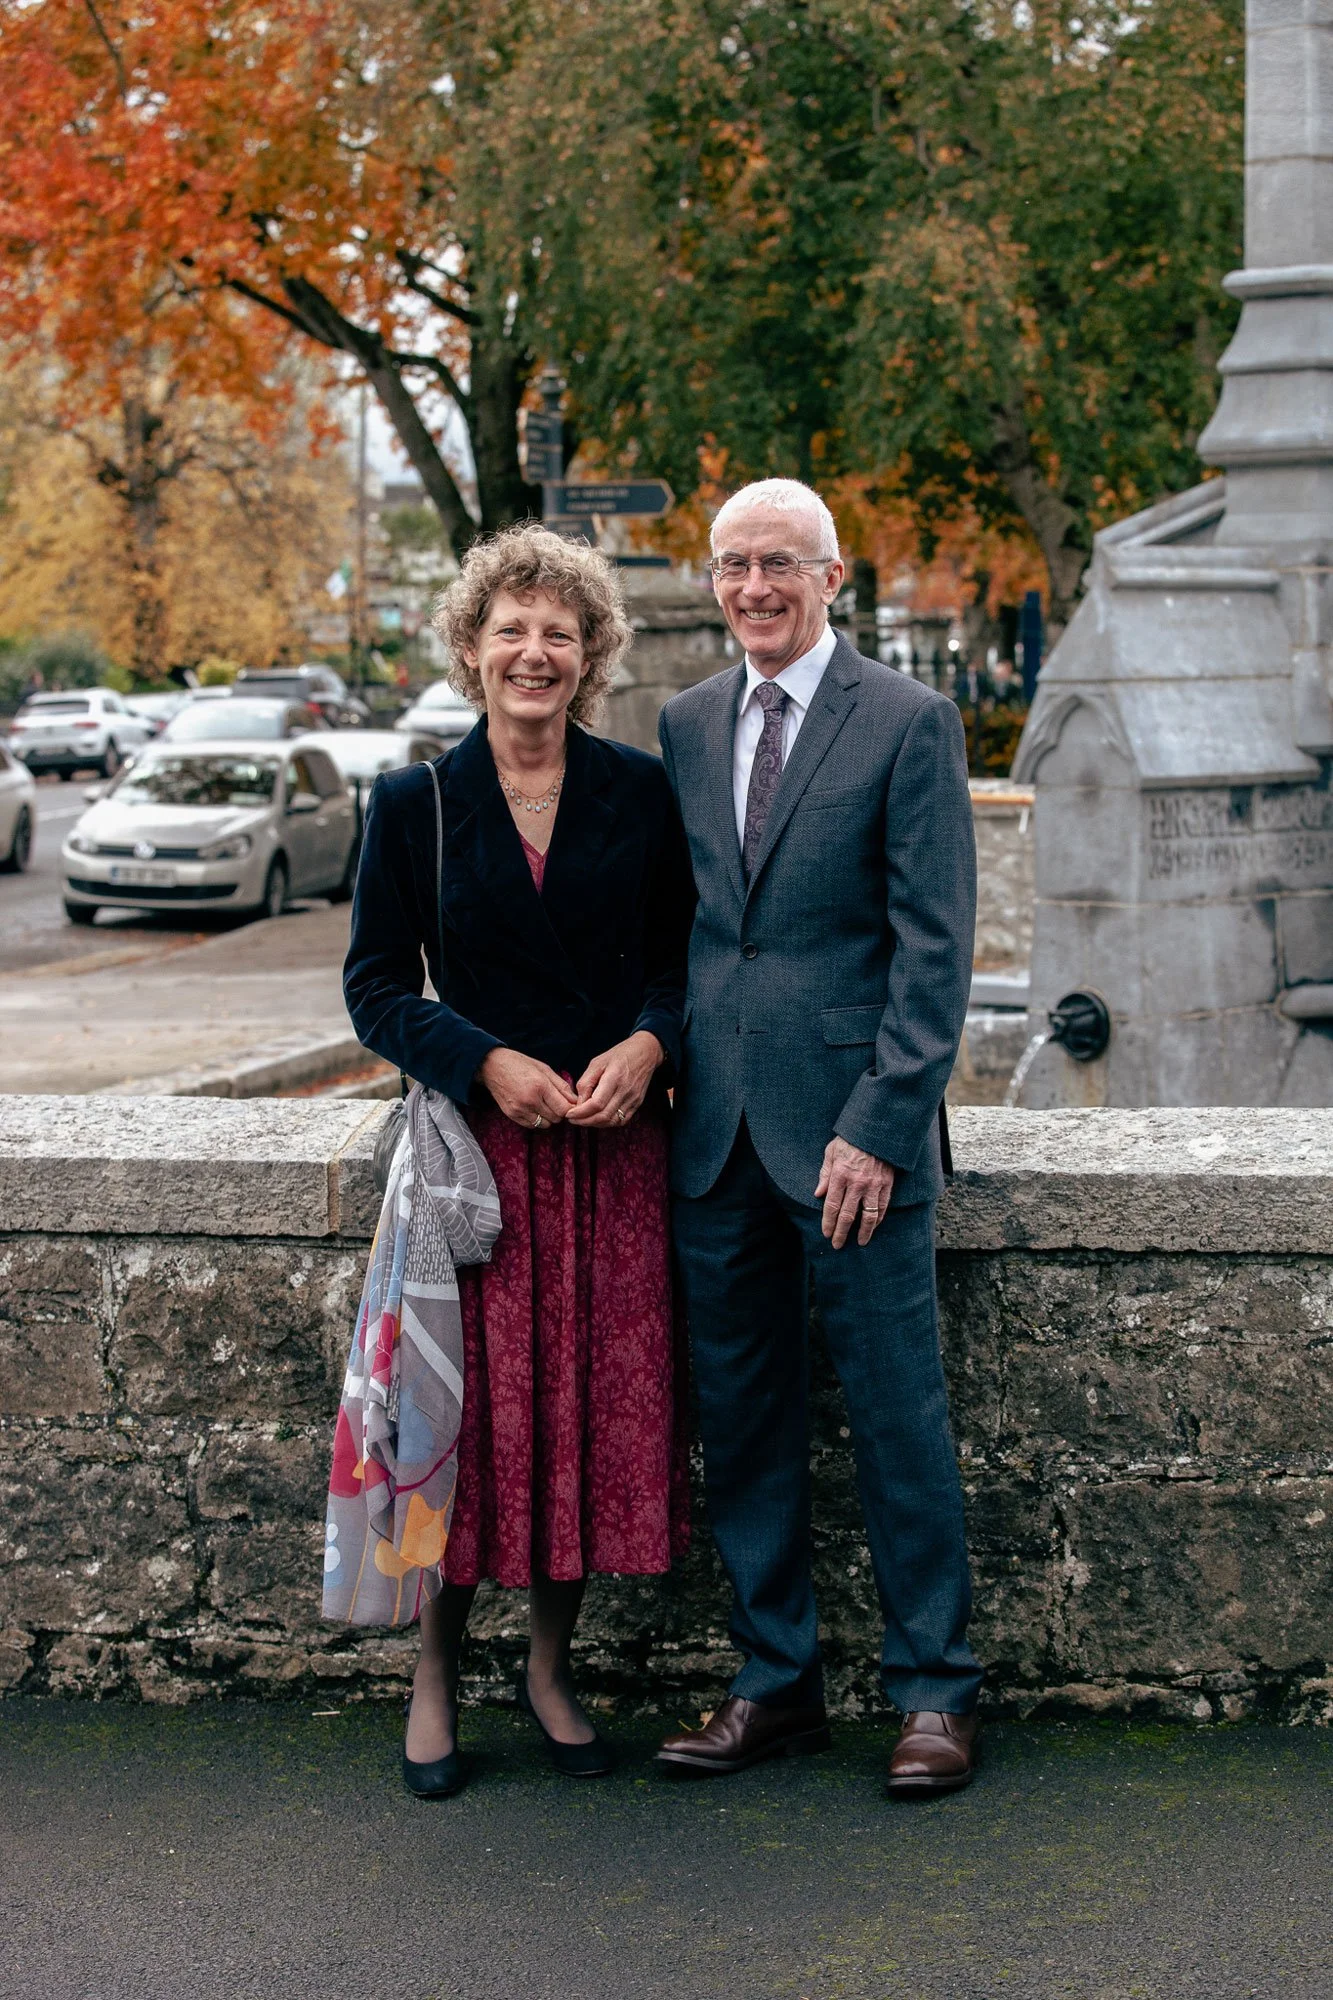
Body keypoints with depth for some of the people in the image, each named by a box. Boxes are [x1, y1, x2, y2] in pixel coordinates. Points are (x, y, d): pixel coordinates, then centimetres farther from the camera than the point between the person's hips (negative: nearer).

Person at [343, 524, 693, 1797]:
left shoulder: (639, 791, 5)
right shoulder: (416, 803, 1)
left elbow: (682, 956, 8)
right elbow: (377, 987, 2)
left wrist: (648, 1045, -11)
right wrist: (489, 1063, -12)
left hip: (615, 1141, 2)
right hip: (480, 1140, -1)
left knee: (600, 1406, 4)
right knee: (475, 1409, -2)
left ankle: (551, 1665, 22)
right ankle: (434, 1676, 15)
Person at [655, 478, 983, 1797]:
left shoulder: (908, 722, -5)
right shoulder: (686, 725, 12)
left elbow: (935, 947, -9)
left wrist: (879, 1127, -15)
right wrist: (660, 1073, 5)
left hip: (850, 1127, -5)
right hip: (715, 1130, 5)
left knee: (897, 1414, 2)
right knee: (740, 1416, 10)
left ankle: (932, 1690, 15)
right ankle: (773, 1684, 22)